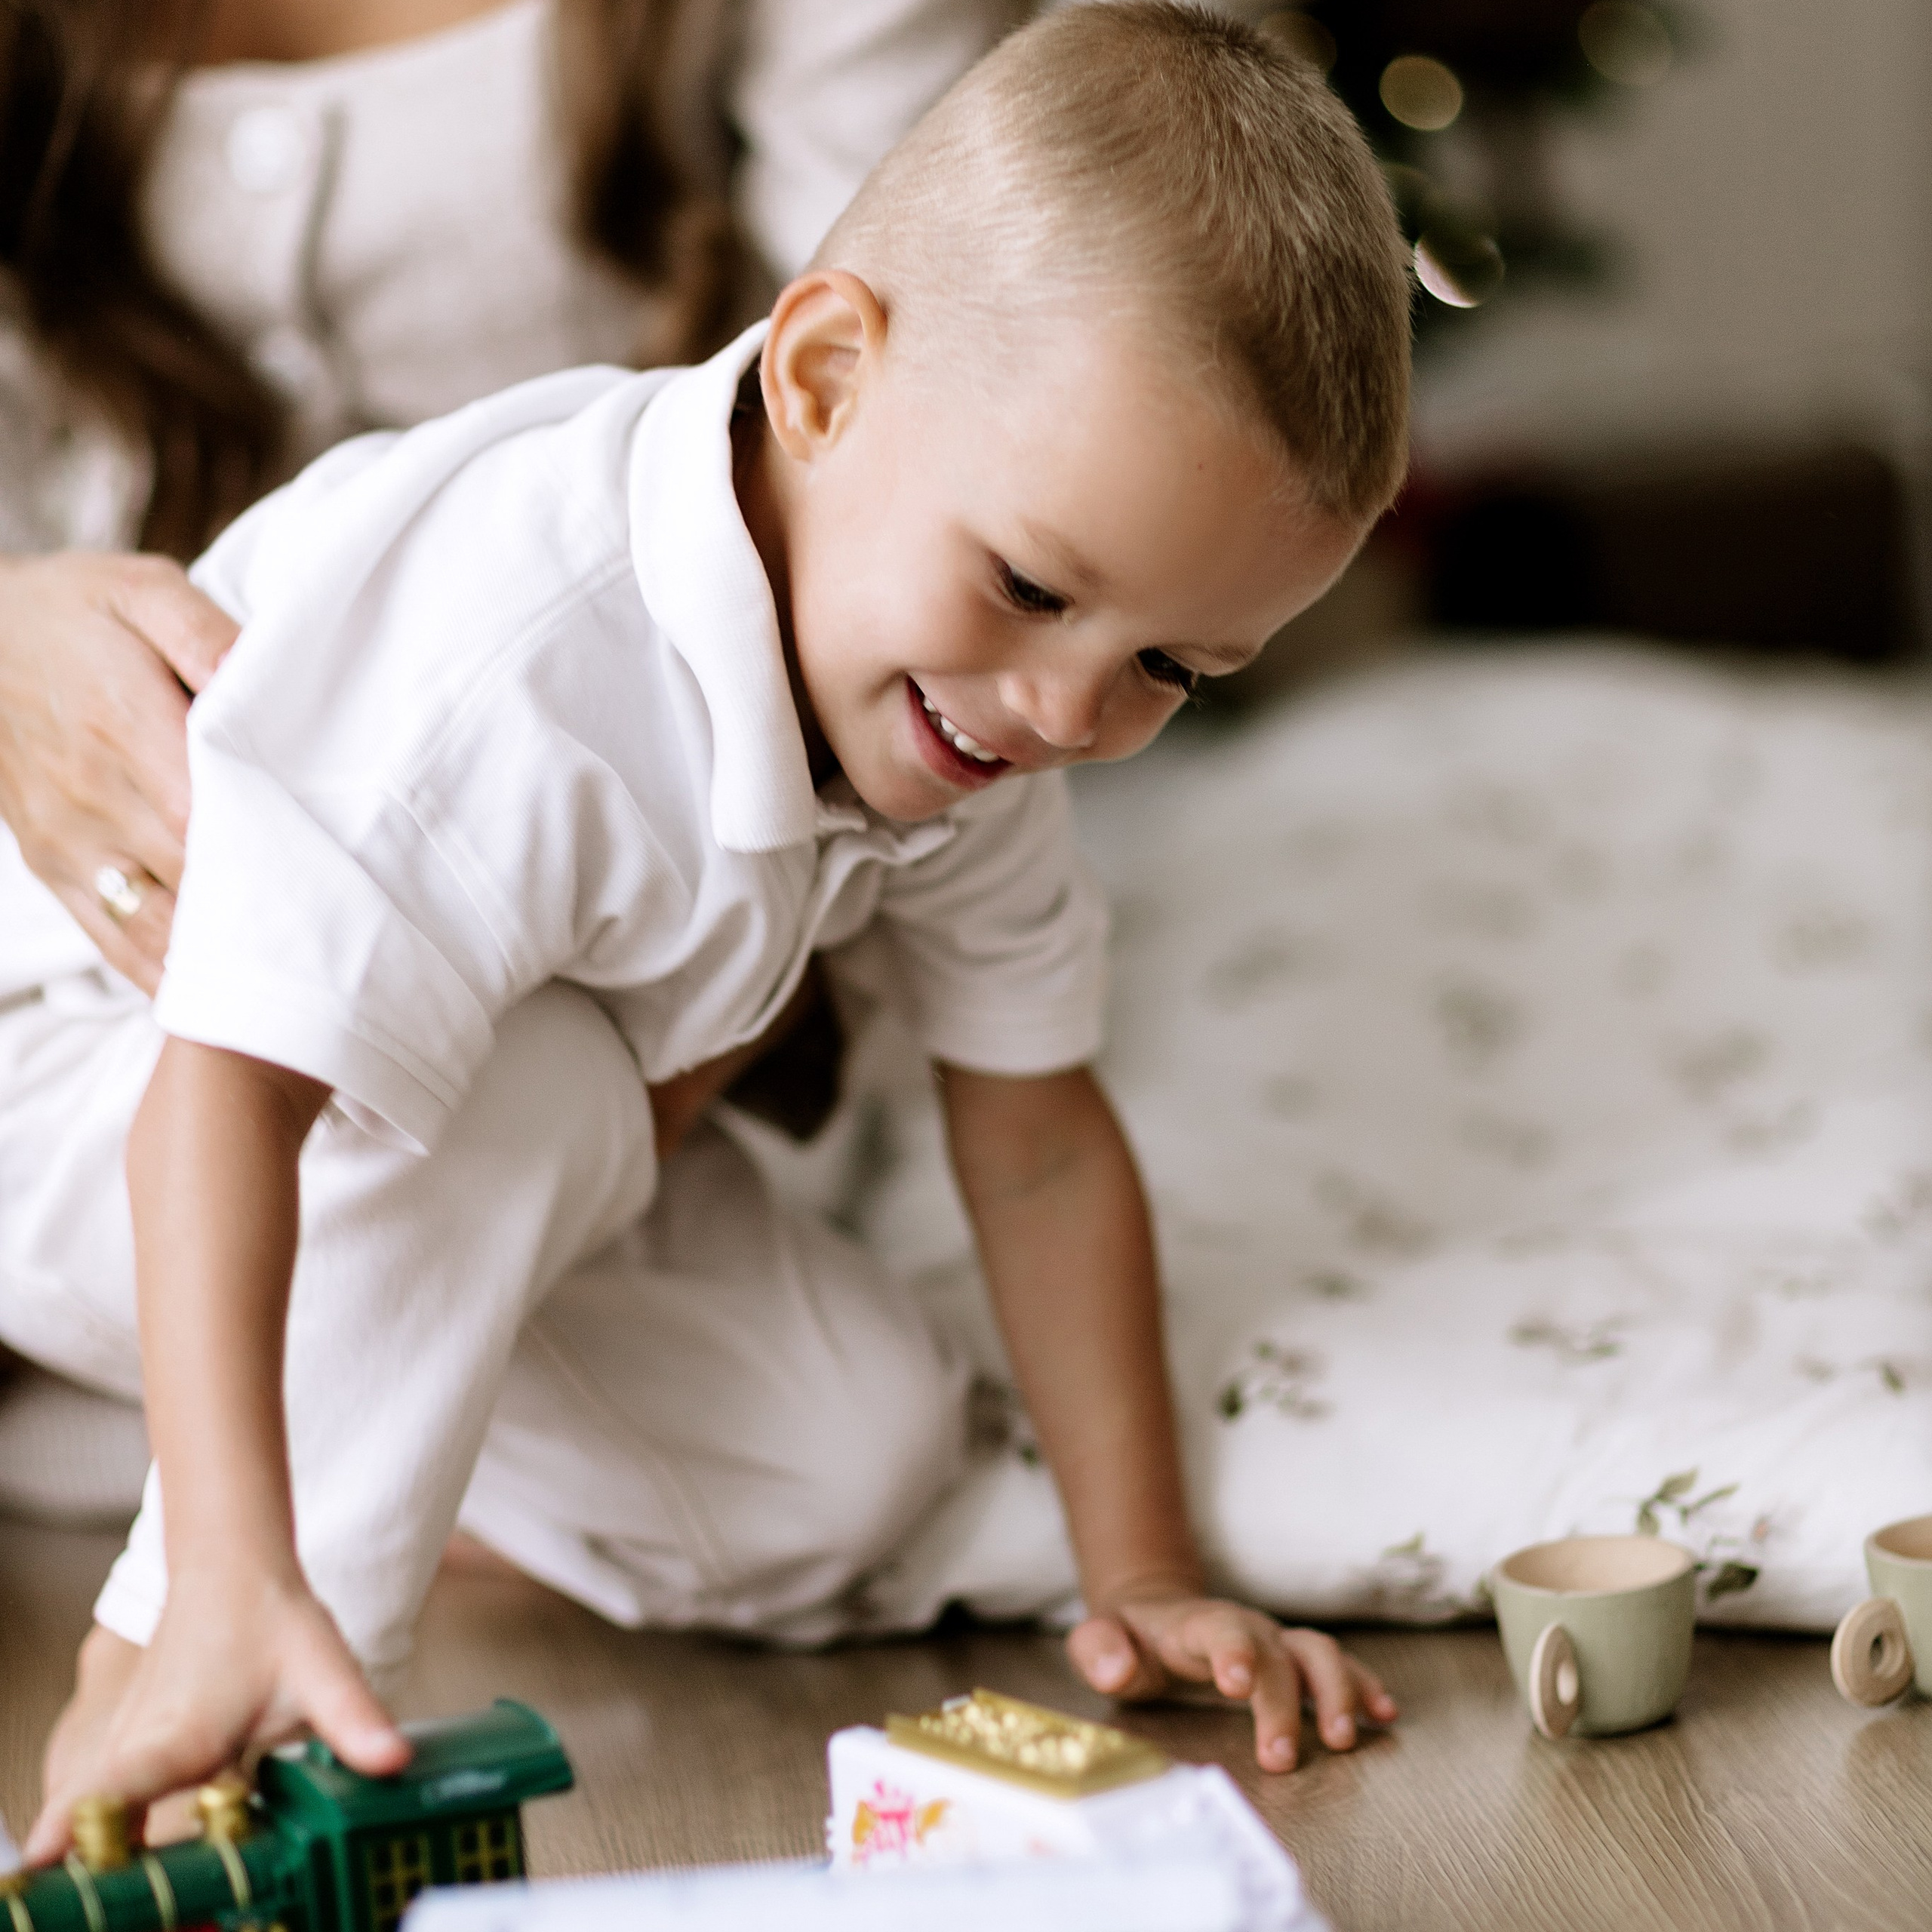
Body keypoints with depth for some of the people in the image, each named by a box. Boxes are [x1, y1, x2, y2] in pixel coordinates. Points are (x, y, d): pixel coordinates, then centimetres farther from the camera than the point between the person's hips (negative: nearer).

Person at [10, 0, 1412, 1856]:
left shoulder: (965, 714, -15)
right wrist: (231, 1585, -55)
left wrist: (1140, 1575, -6)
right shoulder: (523, 673, -42)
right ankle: (150, 1666, -25)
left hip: (462, 1191, 7)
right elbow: (233, 1081, -47)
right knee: (532, 1088, -37)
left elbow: (1037, 1142, -6)